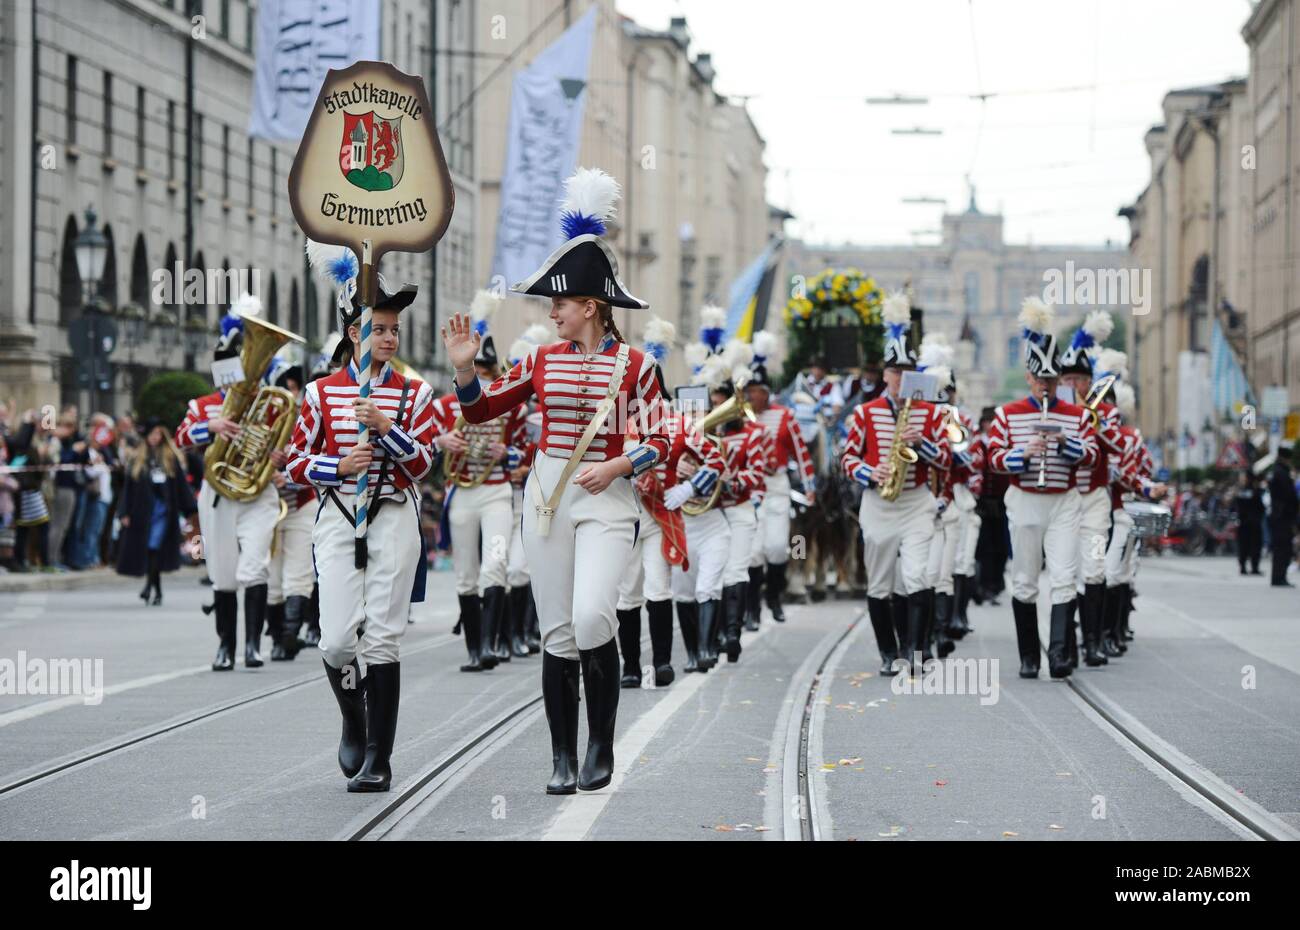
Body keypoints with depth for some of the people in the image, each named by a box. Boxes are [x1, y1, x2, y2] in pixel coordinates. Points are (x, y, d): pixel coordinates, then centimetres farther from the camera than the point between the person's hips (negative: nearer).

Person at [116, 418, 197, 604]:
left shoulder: (170, 457, 6)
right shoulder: (136, 458, 8)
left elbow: (181, 484, 5)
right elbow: (128, 486, 6)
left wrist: (190, 509, 0)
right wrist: (124, 513, 0)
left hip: (163, 509, -2)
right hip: (142, 510, 2)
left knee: (154, 547, -14)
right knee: (147, 549, 5)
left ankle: (150, 584, -10)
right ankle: (157, 591, 14)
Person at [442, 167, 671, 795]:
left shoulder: (633, 364, -2)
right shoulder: (543, 359, 8)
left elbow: (658, 442, -2)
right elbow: (480, 411, 12)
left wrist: (613, 467, -17)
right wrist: (464, 367, -4)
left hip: (607, 501, -4)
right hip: (547, 495, 4)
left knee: (591, 618, -20)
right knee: (556, 632, 3)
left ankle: (601, 745, -3)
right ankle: (564, 760, 9)